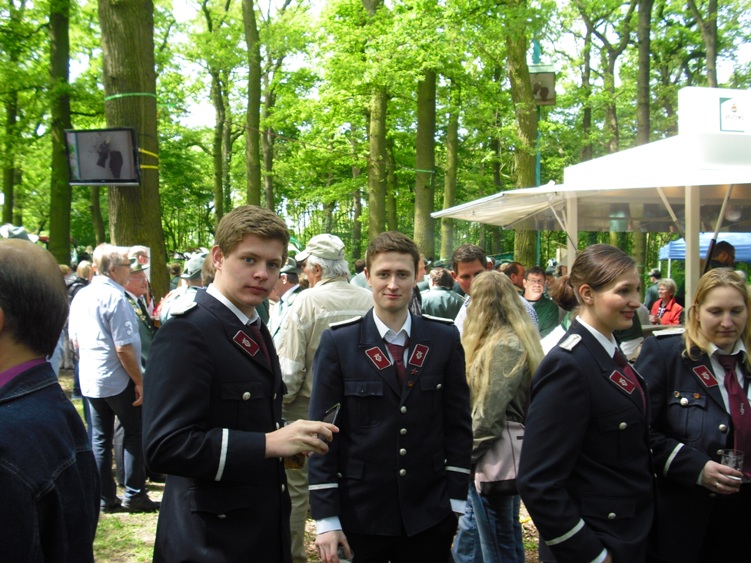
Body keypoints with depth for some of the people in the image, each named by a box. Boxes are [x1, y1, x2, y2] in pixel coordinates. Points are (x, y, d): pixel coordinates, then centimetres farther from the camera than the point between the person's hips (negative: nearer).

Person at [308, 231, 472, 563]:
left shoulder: (445, 340, 1)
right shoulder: (338, 343, -4)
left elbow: (459, 423, 5)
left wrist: (455, 498, 1)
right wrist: (326, 517, -7)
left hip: (428, 517, 2)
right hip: (359, 515, -1)